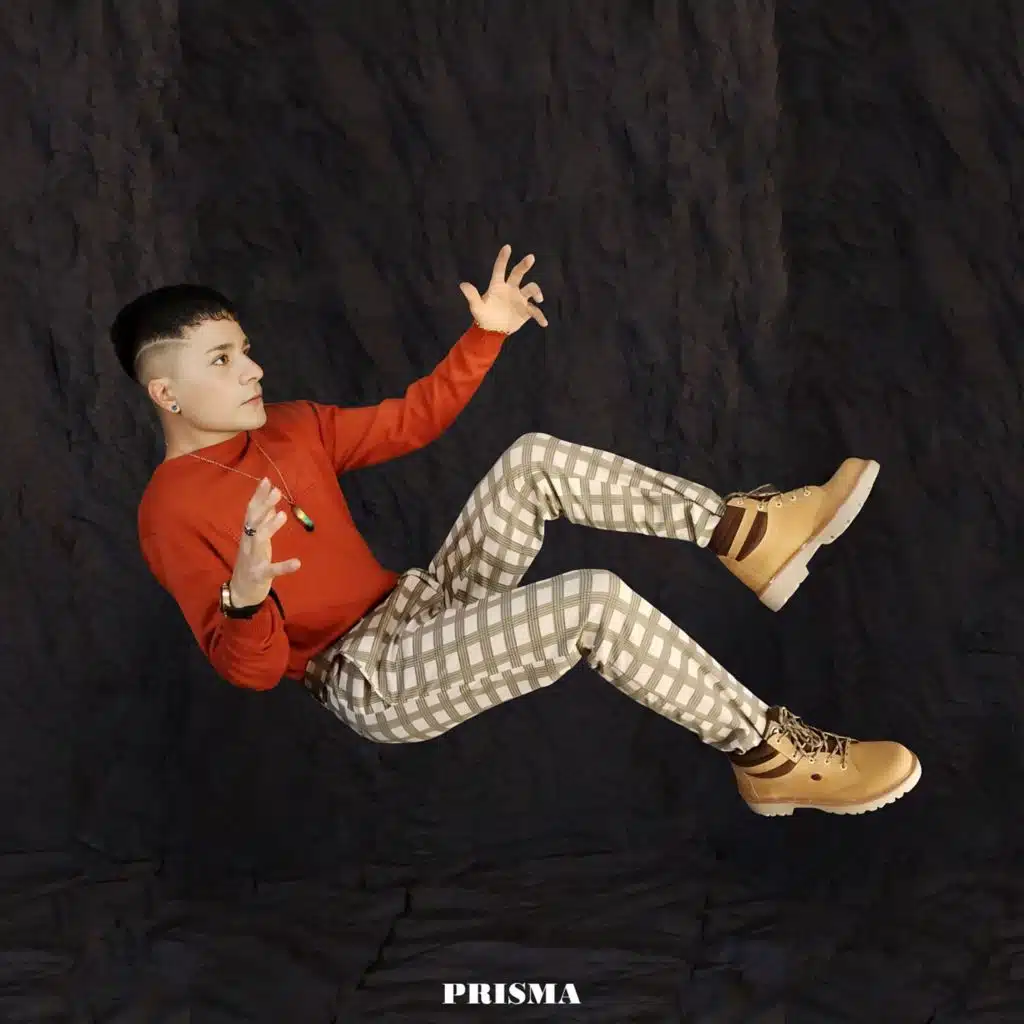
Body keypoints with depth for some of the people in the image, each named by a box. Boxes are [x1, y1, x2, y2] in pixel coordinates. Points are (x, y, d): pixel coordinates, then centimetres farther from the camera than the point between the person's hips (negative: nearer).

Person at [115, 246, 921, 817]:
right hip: (371, 681, -9)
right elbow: (249, 669, -18)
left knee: (533, 458, -6)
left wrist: (486, 335, 11)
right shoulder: (172, 513, -13)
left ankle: (747, 535, -9)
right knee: (596, 600, -27)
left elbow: (411, 421, 21)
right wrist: (247, 594, -39)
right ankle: (772, 757, -15)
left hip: (421, 608, 9)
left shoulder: (291, 429, 12)